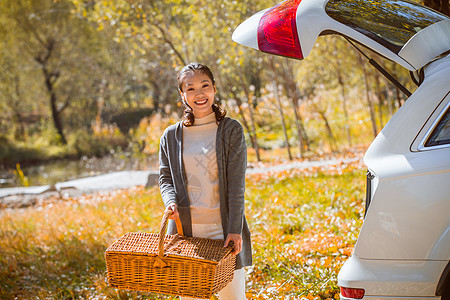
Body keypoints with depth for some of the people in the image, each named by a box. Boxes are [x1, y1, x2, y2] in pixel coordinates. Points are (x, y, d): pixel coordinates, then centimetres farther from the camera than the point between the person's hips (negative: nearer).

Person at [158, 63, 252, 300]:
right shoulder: (171, 136, 7)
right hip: (186, 229, 2)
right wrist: (170, 201, -9)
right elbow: (165, 178, 13)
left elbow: (236, 185, -6)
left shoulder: (231, 130, -1)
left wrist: (234, 229, -13)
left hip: (223, 227, -2)